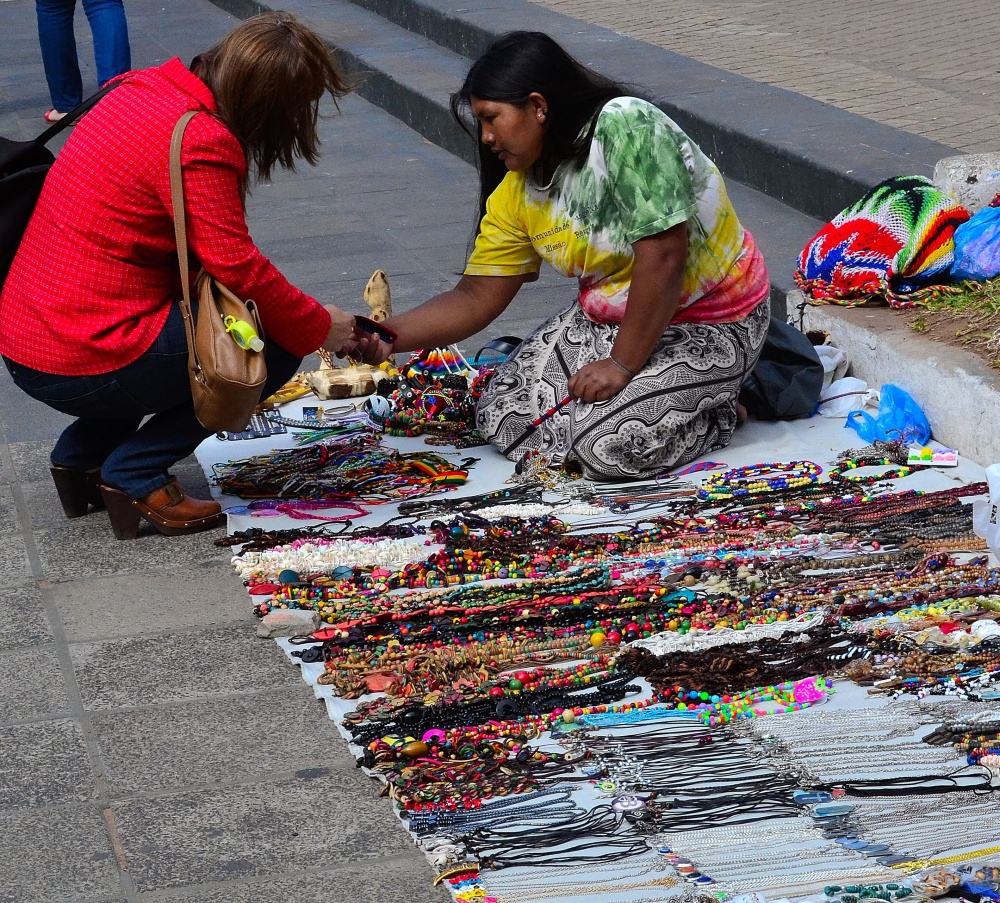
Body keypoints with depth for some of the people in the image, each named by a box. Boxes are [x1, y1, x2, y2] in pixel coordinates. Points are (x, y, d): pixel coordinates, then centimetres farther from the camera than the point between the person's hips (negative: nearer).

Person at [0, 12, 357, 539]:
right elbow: (238, 270, -18)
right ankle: (136, 476, 0)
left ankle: (83, 455, 19)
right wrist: (320, 328, -2)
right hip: (79, 366, -9)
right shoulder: (200, 141, -20)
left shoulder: (144, 89, 9)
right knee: (277, 347, 0)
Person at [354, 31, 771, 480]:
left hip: (710, 322, -8)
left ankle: (717, 412, 3)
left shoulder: (626, 128, -26)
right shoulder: (517, 191, -2)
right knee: (502, 418, -2)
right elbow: (475, 298, 0)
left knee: (611, 444, -26)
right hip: (606, 318, 8)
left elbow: (663, 258, -29)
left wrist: (622, 365, -24)